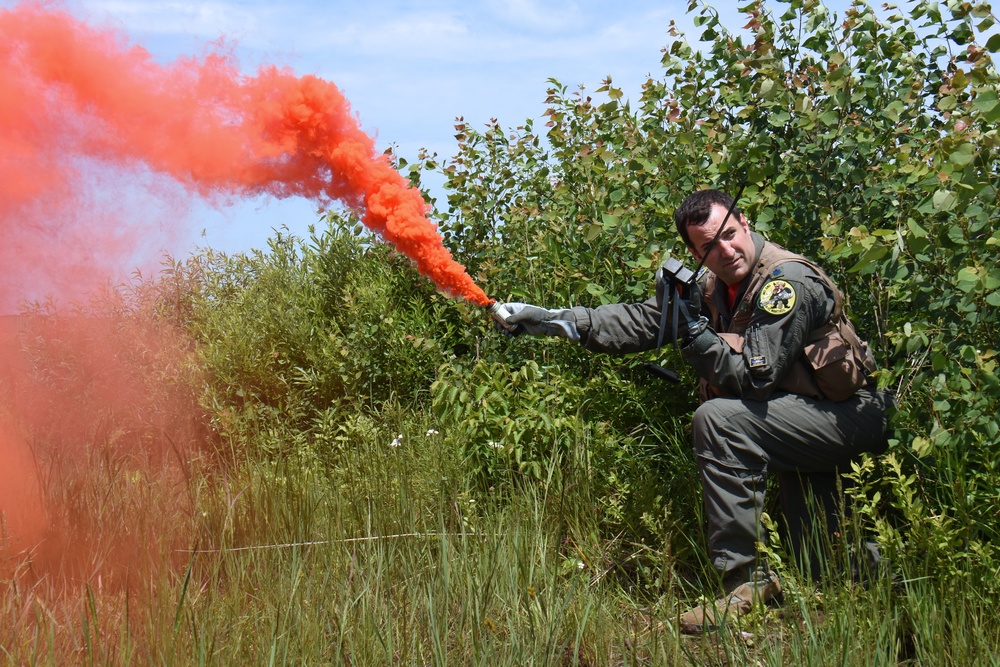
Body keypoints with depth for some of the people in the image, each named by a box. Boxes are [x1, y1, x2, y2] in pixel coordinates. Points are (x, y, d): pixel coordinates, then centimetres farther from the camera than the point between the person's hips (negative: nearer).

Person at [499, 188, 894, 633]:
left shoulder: (788, 281, -21)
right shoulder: (715, 286, 5)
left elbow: (755, 378, -26)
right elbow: (642, 322, 7)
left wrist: (694, 327, -26)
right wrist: (554, 321, -1)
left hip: (854, 416, -9)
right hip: (817, 415, 9)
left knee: (718, 419, -25)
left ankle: (743, 576, -22)